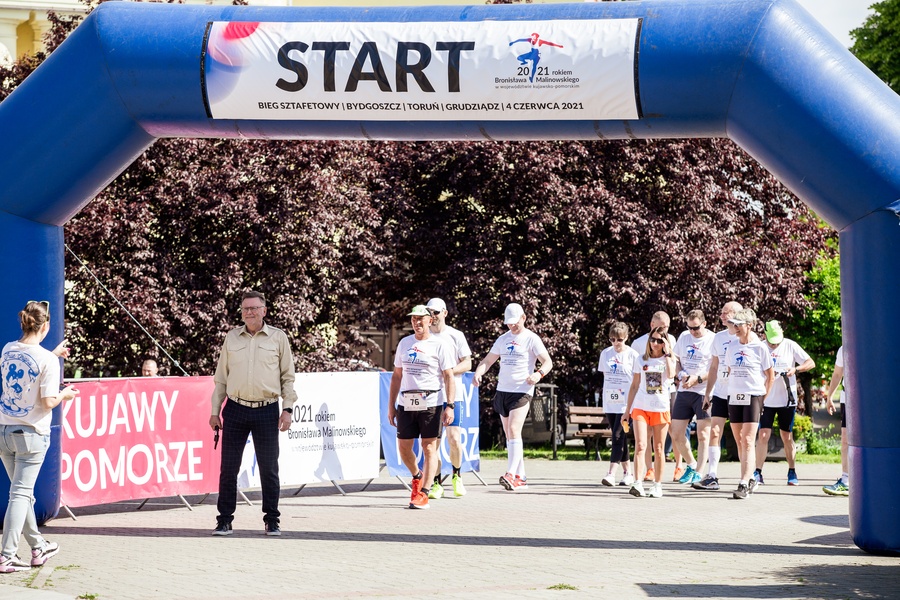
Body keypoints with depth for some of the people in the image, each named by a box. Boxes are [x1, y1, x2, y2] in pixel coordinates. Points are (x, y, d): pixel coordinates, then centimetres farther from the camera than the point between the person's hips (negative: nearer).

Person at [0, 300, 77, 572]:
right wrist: (65, 394, 4)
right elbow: (48, 402, -16)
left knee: (22, 491, 17)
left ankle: (38, 547, 29)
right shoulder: (48, 360, -15)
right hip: (31, 434, -6)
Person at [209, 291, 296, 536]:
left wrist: (288, 408, -3)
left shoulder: (278, 337, 5)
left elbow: (288, 377, 6)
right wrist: (215, 411, 9)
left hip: (267, 410, -2)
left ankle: (272, 520, 14)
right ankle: (224, 520, 10)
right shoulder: (232, 337, 10)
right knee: (228, 467, 2)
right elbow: (221, 378, 14)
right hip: (235, 409, 2)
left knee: (269, 469, 3)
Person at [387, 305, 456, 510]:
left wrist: (450, 406, -14)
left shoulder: (440, 345, -1)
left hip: (431, 403, -5)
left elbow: (449, 377, -4)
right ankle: (417, 476, 34)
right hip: (406, 403, 5)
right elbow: (397, 376, 18)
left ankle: (422, 494, -2)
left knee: (429, 448, -4)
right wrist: (391, 406, 13)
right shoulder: (404, 343, 13)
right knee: (403, 447, 7)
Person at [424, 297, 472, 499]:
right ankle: (436, 484, 10)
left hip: (452, 394, -2)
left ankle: (456, 476, 17)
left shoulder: (456, 336, 3)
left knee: (454, 439, -7)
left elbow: (467, 364, 1)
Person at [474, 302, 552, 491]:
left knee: (514, 430, -19)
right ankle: (521, 477, 13)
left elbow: (548, 362, -9)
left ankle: (511, 475, -25)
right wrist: (478, 373, -4)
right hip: (502, 391, 7)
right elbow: (488, 360, 16)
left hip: (522, 391, -7)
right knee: (508, 434, 7)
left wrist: (538, 374, -30)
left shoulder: (531, 339, -3)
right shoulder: (503, 339, 15)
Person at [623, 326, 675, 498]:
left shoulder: (669, 359, 5)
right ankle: (637, 484, -20)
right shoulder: (641, 360, 10)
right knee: (640, 446, -12)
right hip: (641, 407, 1)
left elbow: (671, 374, -19)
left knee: (658, 449, 5)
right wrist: (627, 410, 12)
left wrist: (666, 353, -11)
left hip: (661, 408, 0)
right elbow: (634, 386, 14)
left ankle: (657, 485, 12)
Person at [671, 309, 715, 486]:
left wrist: (698, 379, -18)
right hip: (684, 392, 6)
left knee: (703, 434, -3)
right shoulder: (684, 337, 13)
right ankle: (691, 465, 26)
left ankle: (699, 473, 2)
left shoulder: (713, 340, -6)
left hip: (704, 392, -6)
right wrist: (681, 374, 0)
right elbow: (676, 359, 20)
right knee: (676, 434, 6)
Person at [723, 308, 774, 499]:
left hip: (753, 397, -5)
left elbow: (770, 376, 3)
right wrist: (734, 390, 15)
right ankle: (751, 479, 21)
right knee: (739, 442, 8)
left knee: (748, 441, -12)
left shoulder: (760, 347, -3)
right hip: (734, 397, 6)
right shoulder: (732, 348, 10)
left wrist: (763, 397, 2)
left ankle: (744, 485, -18)